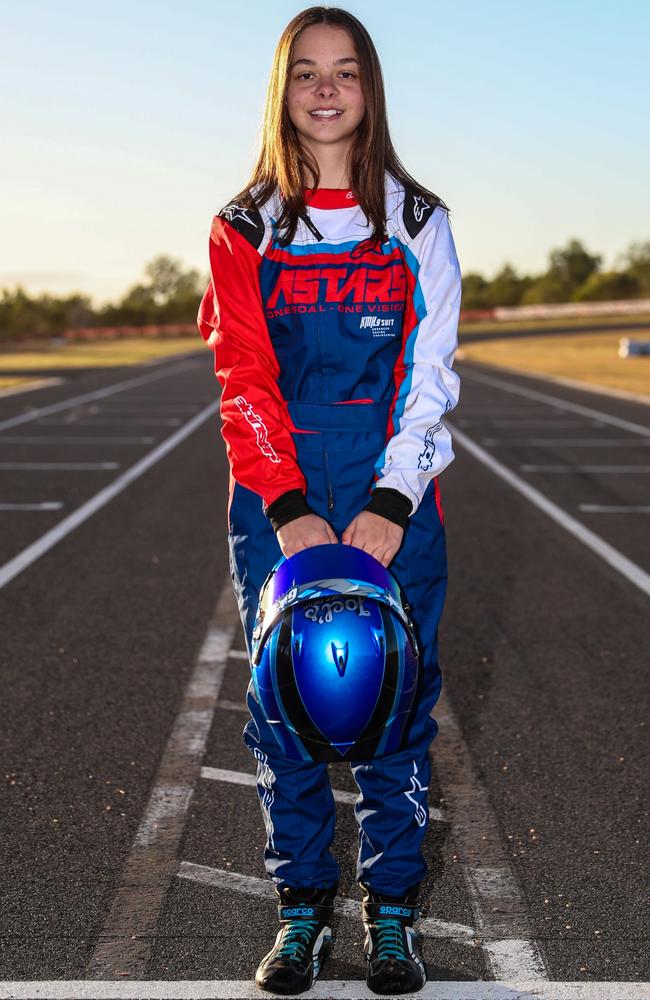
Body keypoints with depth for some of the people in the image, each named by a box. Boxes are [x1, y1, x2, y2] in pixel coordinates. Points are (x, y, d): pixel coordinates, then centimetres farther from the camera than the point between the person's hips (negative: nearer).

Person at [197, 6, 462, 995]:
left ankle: (392, 909, 15)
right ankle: (303, 906, 17)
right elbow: (243, 378, -2)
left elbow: (428, 376, 0)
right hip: (276, 495, 1)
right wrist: (287, 506, -14)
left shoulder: (418, 221, 6)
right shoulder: (245, 228, 7)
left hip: (393, 494, 0)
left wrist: (390, 503, -12)